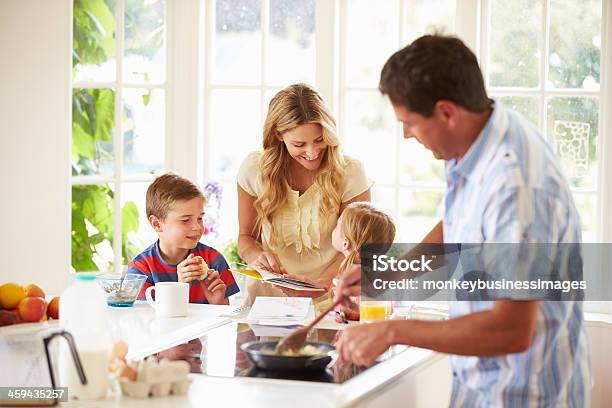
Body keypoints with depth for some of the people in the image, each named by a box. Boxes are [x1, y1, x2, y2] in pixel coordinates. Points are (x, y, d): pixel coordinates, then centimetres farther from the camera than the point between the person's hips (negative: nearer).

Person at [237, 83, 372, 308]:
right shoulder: (254, 169, -1)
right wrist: (256, 255, -12)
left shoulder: (349, 173, -6)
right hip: (267, 296, 2)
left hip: (327, 300, -2)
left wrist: (323, 283, -20)